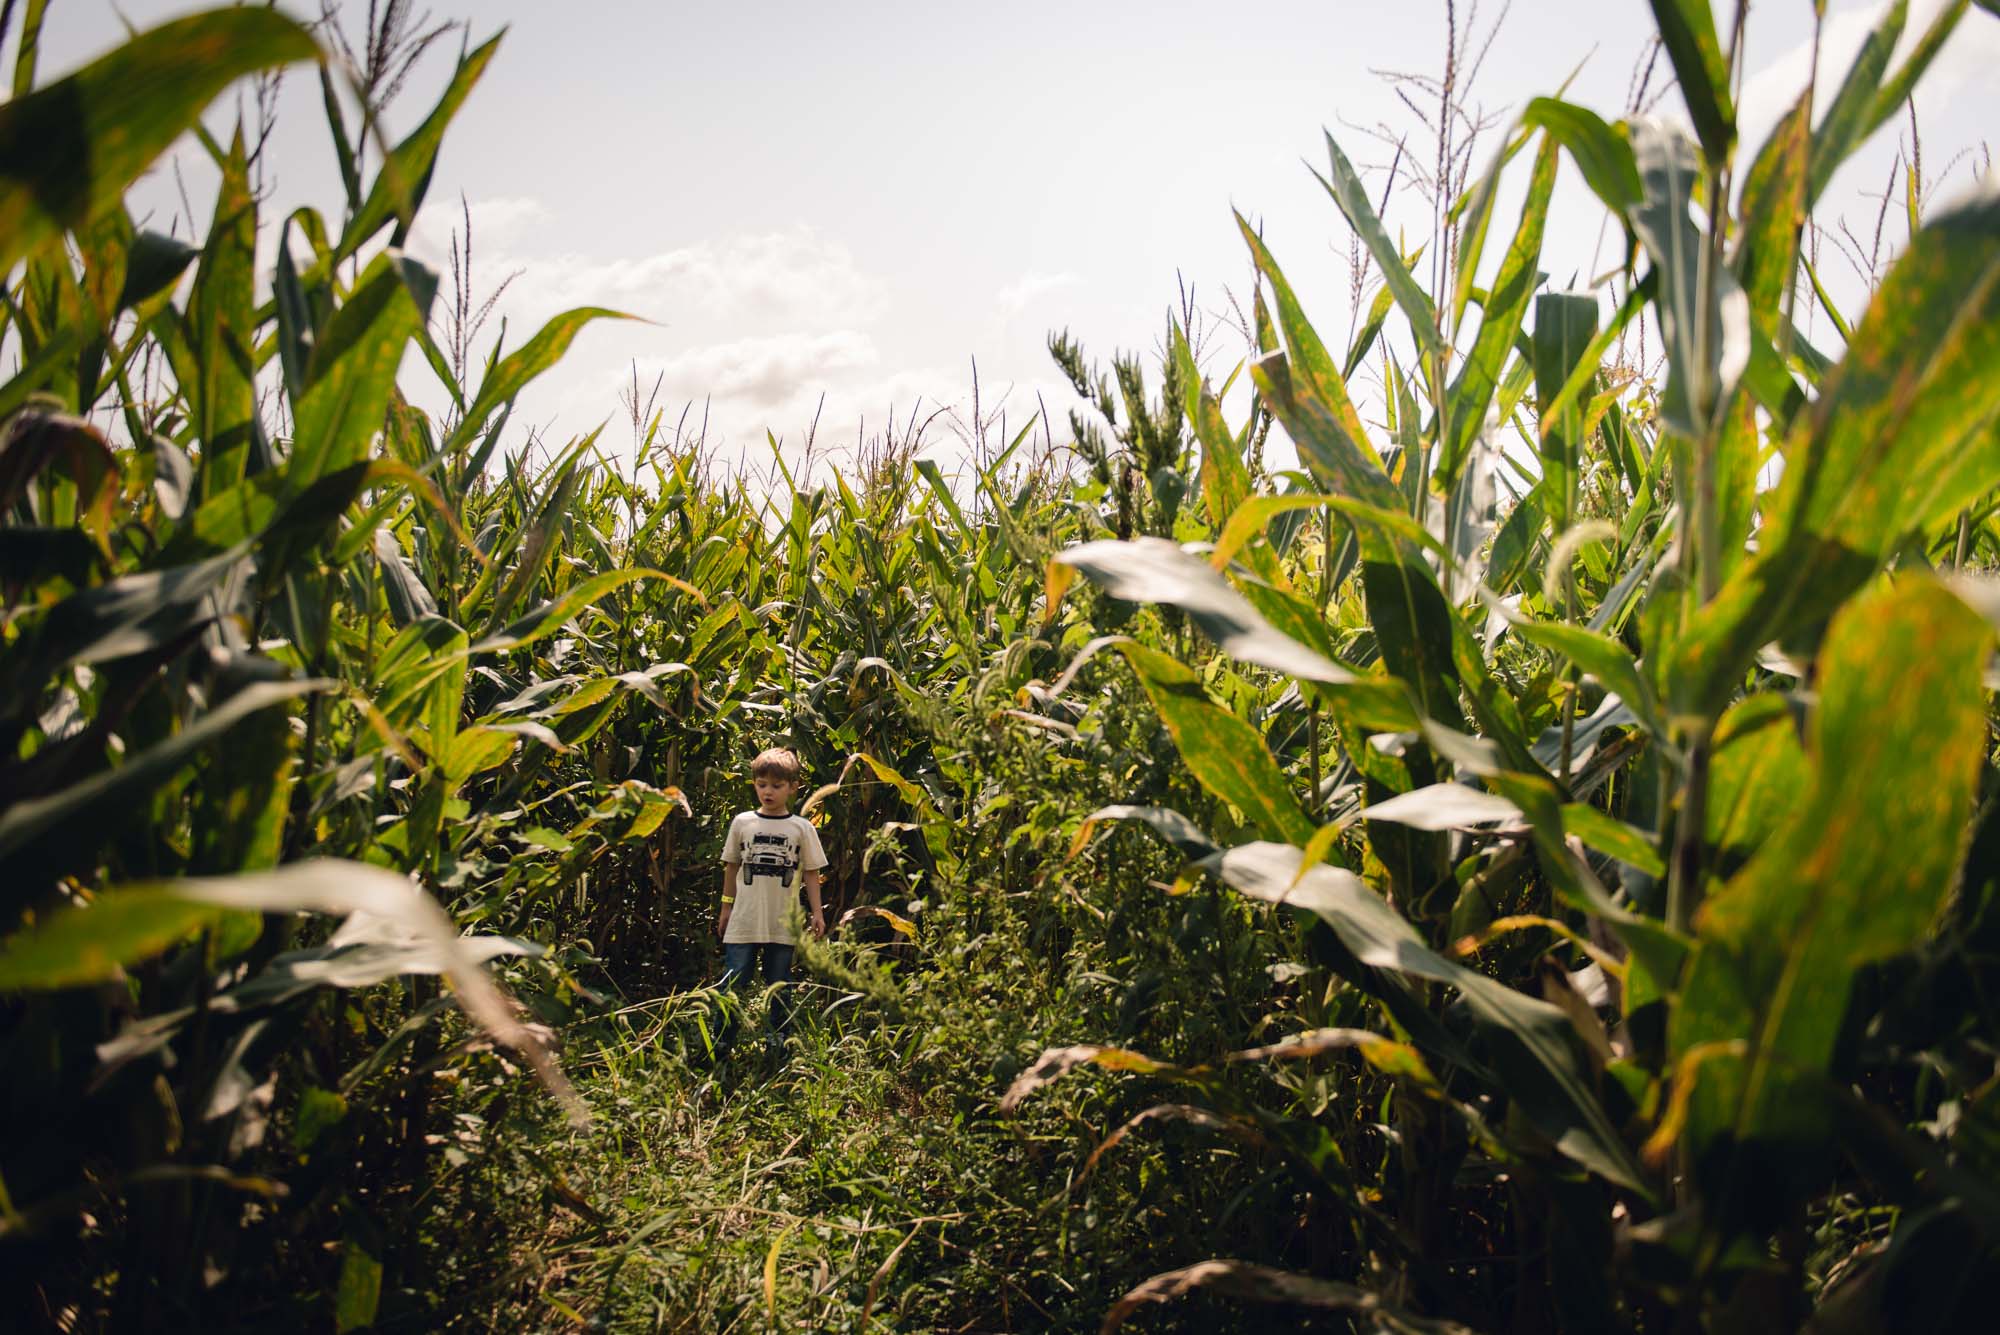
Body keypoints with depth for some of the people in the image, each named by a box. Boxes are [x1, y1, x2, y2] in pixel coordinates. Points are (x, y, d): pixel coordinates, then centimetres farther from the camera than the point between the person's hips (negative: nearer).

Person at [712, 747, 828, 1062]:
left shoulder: (802, 828, 0)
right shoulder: (742, 823, 3)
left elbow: (811, 872, 4)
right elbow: (731, 866, 12)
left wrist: (817, 912, 1)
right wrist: (726, 907, 13)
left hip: (784, 924, 0)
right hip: (744, 920, 0)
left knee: (780, 985, 10)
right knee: (732, 983, -1)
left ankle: (778, 1041, 22)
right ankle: (721, 1043, 9)